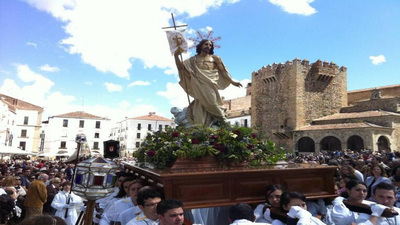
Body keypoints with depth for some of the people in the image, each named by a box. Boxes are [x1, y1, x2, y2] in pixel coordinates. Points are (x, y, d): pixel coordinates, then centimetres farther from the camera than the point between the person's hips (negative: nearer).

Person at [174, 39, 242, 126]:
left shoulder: (214, 58, 14)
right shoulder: (194, 59, 16)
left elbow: (223, 71, 14)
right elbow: (180, 67, 8)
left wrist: (232, 81, 8)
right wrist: (176, 55, -6)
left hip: (210, 86, -1)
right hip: (199, 88, 1)